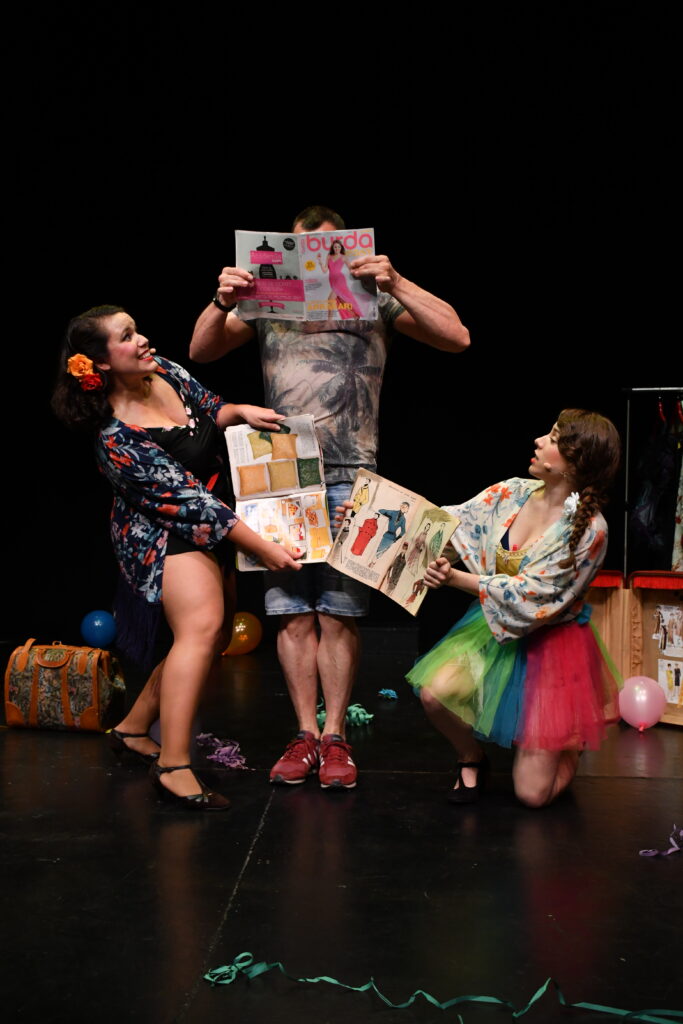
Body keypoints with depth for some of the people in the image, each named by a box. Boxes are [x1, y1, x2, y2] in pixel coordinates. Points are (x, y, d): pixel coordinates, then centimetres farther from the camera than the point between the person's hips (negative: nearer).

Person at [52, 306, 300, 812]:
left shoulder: (165, 371, -3)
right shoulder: (117, 438, -26)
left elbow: (209, 410, 16)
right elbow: (189, 502, -28)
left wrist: (240, 411, -7)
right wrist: (263, 549, -27)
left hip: (209, 530, 9)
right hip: (165, 536, -9)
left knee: (206, 637, 13)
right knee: (202, 626, -27)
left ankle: (133, 729, 29)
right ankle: (174, 766, -27)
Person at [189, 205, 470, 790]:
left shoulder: (374, 299, 7)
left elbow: (457, 338, -2)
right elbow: (201, 352, 7)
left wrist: (396, 284, -13)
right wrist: (222, 303, -12)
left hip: (349, 477, -2)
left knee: (339, 610, -1)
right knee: (292, 610, 2)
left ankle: (336, 737, 8)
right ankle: (306, 734, 11)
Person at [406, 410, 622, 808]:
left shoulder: (589, 529, -19)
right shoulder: (512, 494, -4)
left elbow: (530, 595, -23)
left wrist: (459, 580, -29)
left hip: (551, 643, -4)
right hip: (494, 629, 5)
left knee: (533, 794, -5)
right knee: (435, 692, -25)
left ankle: (568, 743, 33)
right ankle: (473, 760, 10)